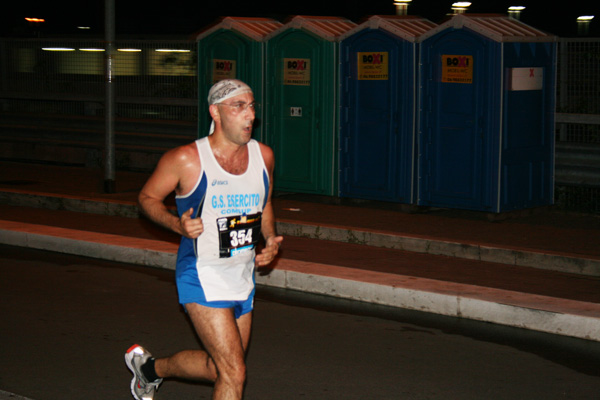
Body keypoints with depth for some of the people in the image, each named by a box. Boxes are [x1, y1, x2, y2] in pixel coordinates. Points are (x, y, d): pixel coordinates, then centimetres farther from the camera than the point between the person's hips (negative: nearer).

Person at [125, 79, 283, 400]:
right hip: (202, 279, -7)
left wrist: (271, 239, -1)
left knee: (219, 367, 17)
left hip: (243, 278, 7)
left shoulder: (263, 156, 1)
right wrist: (178, 225, -20)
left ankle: (150, 368, 43)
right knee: (234, 373, -13)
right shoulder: (185, 160, -16)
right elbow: (147, 198, -1)